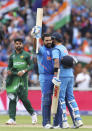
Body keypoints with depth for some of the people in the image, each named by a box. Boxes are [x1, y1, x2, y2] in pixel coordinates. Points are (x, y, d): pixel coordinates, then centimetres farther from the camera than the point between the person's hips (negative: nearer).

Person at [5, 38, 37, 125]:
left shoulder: (26, 55, 3)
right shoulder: (12, 56, 14)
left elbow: (31, 65, -1)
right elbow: (9, 66, 19)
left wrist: (24, 71, -15)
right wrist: (9, 71, -3)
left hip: (23, 78, -3)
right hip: (13, 78, 3)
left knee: (23, 97, -7)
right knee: (12, 98, -6)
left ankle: (32, 113, 17)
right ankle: (12, 118, -7)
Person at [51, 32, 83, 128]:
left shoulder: (56, 49, -6)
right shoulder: (65, 48, 21)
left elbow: (56, 62, -19)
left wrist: (55, 75, -25)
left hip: (62, 76, -8)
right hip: (70, 76, 8)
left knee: (60, 98, -3)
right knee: (70, 98, 10)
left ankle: (64, 122, -6)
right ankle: (77, 120, 3)